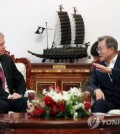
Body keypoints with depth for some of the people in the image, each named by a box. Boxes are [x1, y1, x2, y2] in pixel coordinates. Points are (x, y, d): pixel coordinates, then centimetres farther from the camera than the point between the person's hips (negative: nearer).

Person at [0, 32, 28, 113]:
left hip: (10, 97, 5)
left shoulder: (7, 59, 14)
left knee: (27, 102, -23)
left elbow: (20, 79, 16)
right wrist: (8, 96, -20)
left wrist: (19, 93, -3)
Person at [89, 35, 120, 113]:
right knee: (98, 104, -30)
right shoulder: (98, 66, 15)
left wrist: (109, 70, -30)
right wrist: (96, 90, -17)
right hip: (107, 103, 3)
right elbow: (91, 84, 5)